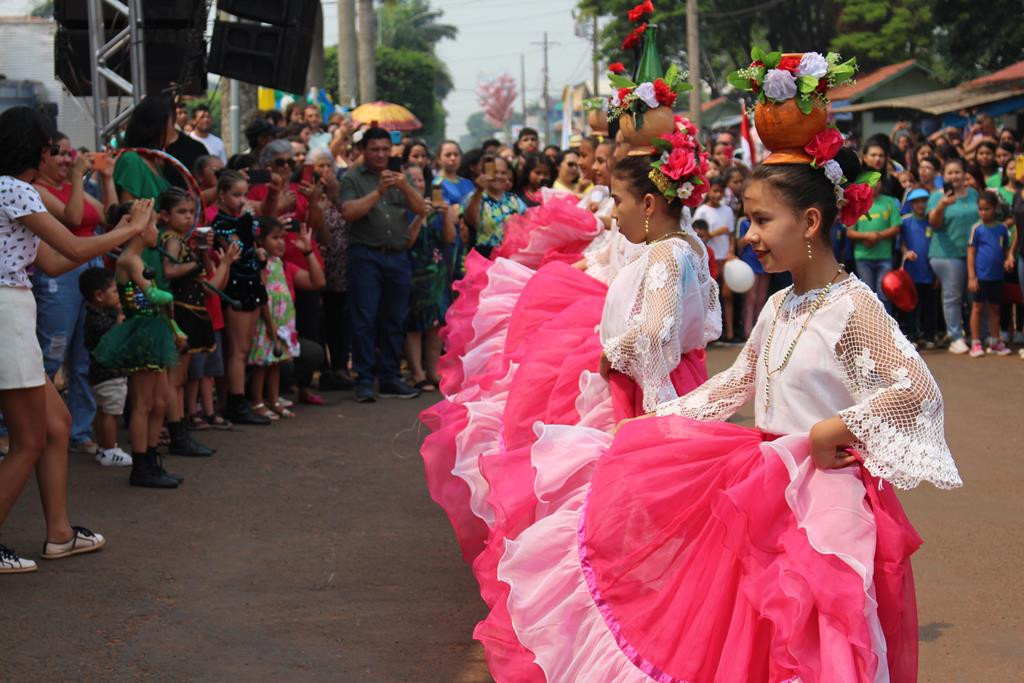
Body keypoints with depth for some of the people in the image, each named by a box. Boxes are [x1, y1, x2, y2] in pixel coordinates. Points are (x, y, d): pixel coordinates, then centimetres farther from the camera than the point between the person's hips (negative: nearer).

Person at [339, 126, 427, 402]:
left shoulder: (399, 178, 17)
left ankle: (390, 378, 14)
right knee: (365, 320, -6)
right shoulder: (352, 179, 4)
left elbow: (420, 209, 5)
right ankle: (364, 381, -4)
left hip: (397, 256, 4)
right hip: (366, 255, -4)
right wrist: (378, 192, -15)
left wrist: (405, 188, -13)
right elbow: (349, 212, -10)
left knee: (394, 320, 7)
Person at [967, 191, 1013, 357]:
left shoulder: (1002, 228, 4)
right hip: (980, 275, -4)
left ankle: (994, 342, 22)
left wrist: (1009, 258, -10)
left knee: (995, 308, 12)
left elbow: (1006, 249, 13)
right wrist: (971, 277, -10)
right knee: (978, 308, 2)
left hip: (997, 276, 4)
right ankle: (975, 343, 8)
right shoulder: (977, 228, -5)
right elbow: (971, 253, -5)